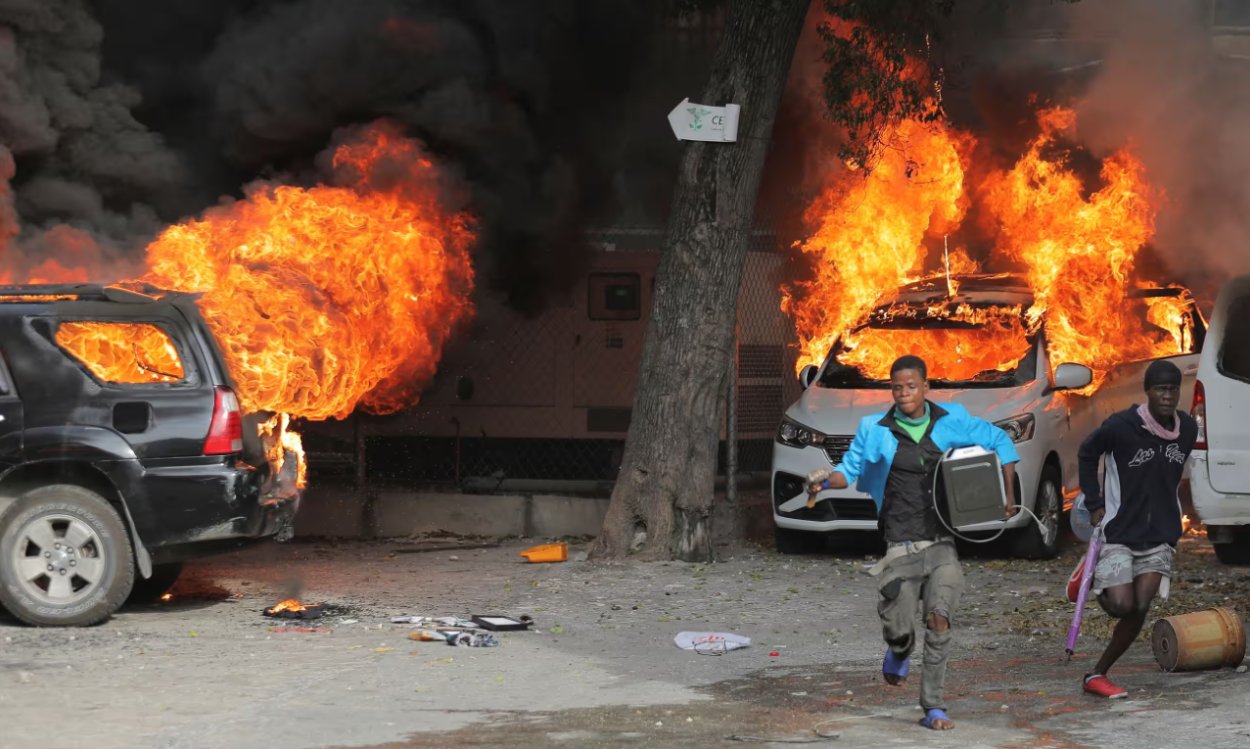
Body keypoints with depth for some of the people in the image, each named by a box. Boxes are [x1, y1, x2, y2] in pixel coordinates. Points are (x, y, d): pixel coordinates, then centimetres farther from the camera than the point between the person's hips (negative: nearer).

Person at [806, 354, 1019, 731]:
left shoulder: (951, 422, 4)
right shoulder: (875, 430, 2)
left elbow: (1000, 442, 16)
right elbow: (850, 469, 10)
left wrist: (1008, 494, 10)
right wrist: (826, 481, -12)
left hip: (941, 545, 0)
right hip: (900, 548, 0)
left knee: (939, 620, -17)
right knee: (898, 628, -3)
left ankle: (933, 707, -8)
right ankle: (899, 651, 38)